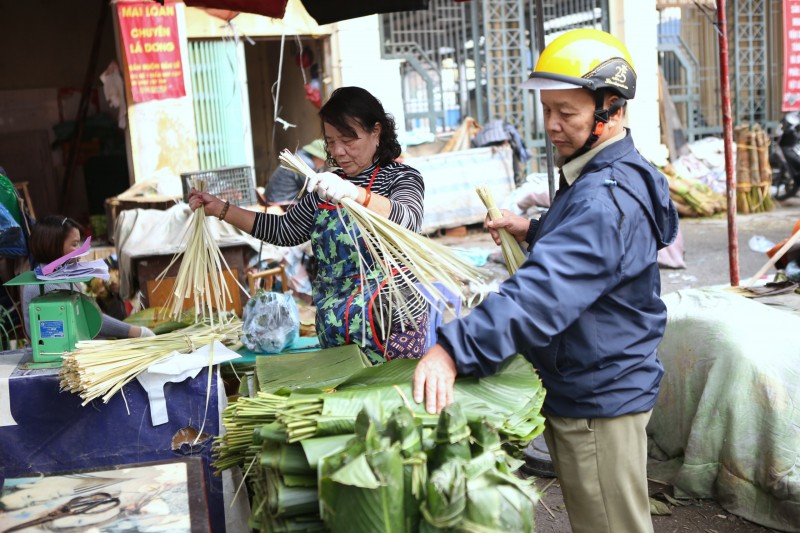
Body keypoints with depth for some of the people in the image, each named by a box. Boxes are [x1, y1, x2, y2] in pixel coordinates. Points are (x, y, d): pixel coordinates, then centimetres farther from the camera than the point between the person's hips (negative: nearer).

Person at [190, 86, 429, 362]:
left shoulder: (401, 177, -6)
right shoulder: (328, 186, 13)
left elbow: (408, 220, -27)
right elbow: (285, 230, 15)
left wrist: (356, 194, -43)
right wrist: (220, 209, 11)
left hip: (391, 324, -5)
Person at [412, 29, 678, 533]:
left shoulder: (607, 198, -27)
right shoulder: (600, 176, 8)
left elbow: (544, 290, -40)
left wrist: (454, 349, -46)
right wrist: (536, 232, 9)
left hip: (598, 399, -10)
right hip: (576, 390, 11)